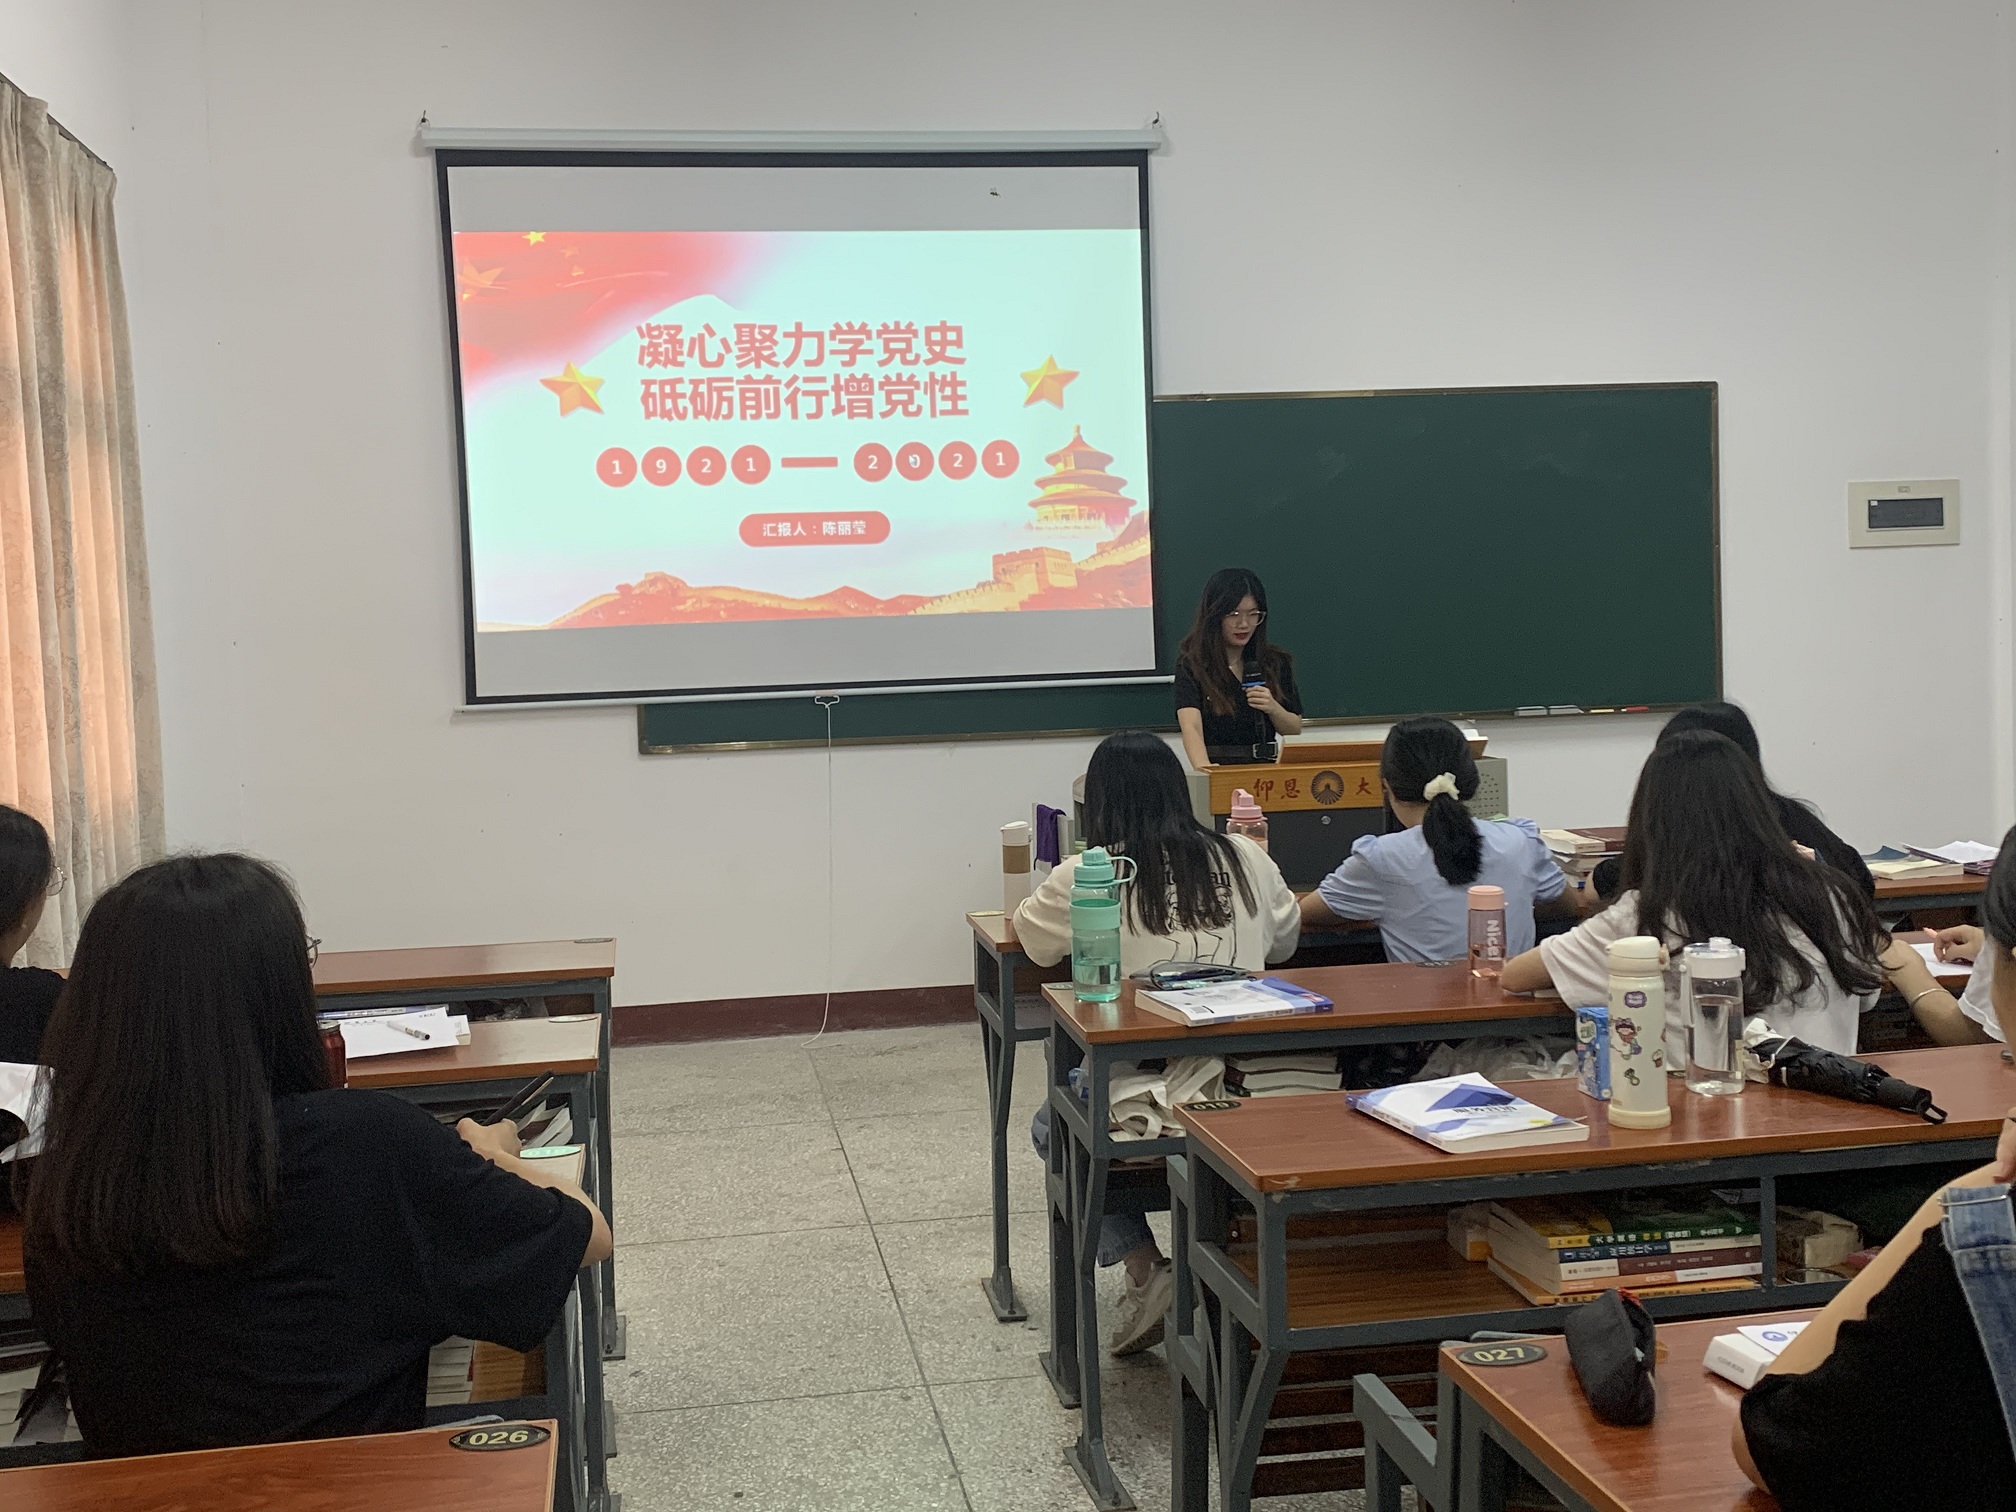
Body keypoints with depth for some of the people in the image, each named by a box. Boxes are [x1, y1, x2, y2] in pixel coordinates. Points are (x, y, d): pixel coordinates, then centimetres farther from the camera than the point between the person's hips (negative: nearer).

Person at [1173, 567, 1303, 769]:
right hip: (1218, 768, -3)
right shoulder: (1192, 664, -4)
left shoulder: (1276, 662, 9)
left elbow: (1295, 730, 14)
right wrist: (1205, 769, -37)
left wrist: (1272, 708, -6)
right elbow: (1191, 726, -18)